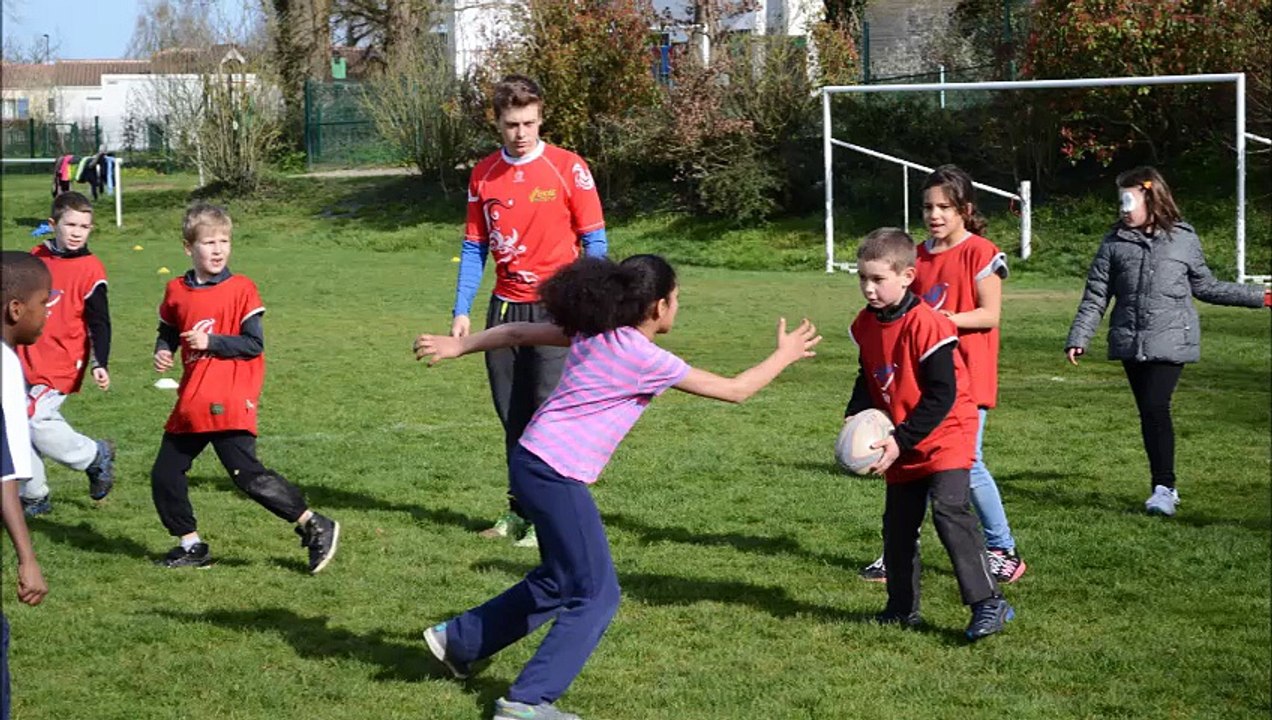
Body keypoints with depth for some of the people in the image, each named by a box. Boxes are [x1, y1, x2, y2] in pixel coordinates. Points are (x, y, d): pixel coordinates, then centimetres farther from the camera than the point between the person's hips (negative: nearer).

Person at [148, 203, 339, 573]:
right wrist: (162, 352, 3)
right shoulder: (176, 292, 9)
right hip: (190, 404, 7)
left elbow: (254, 344, -8)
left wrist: (211, 342, -17)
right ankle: (191, 546, 24)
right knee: (164, 476, 9)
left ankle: (314, 527, -7)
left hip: (229, 406, -6)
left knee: (247, 474, -16)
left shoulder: (241, 289, -5)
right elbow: (168, 332, 23)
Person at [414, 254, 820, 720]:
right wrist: (785, 356, 9)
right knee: (596, 594, 0)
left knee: (559, 581, 24)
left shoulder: (593, 334, 8)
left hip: (532, 461, 9)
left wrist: (458, 346, 26)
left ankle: (459, 640, 34)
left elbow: (518, 333, 15)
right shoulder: (647, 360, -12)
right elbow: (735, 390, -5)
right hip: (557, 475, -9)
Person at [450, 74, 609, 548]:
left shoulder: (568, 168, -5)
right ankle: (520, 510, 20)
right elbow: (474, 247, 12)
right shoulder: (483, 175, 7)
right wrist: (461, 311, 4)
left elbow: (594, 242, -3)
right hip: (505, 309, 5)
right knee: (512, 417, 9)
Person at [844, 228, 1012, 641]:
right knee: (898, 526, 12)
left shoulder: (927, 324, -22)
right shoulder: (865, 325, 1)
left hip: (944, 436, -8)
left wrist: (902, 441, -24)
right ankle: (903, 610, 26)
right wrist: (855, 417, -6)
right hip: (901, 445, 8)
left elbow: (941, 395, -22)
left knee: (950, 511, -22)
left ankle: (988, 604, -20)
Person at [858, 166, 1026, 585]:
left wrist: (944, 319, -23)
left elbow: (990, 315, -12)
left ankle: (1003, 550, 9)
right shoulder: (919, 256, 12)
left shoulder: (980, 253, -8)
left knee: (966, 464, -6)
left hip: (966, 377, -6)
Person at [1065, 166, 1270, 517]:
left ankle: (1163, 486, -7)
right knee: (1148, 412, 6)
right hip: (1131, 341, 3)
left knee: (1155, 407, -15)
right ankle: (1163, 487, 16)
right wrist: (1078, 338, -1)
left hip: (1171, 340, -3)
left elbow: (1205, 287, 14)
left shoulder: (1183, 238, 4)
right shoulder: (1115, 242, 7)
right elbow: (1095, 296, 8)